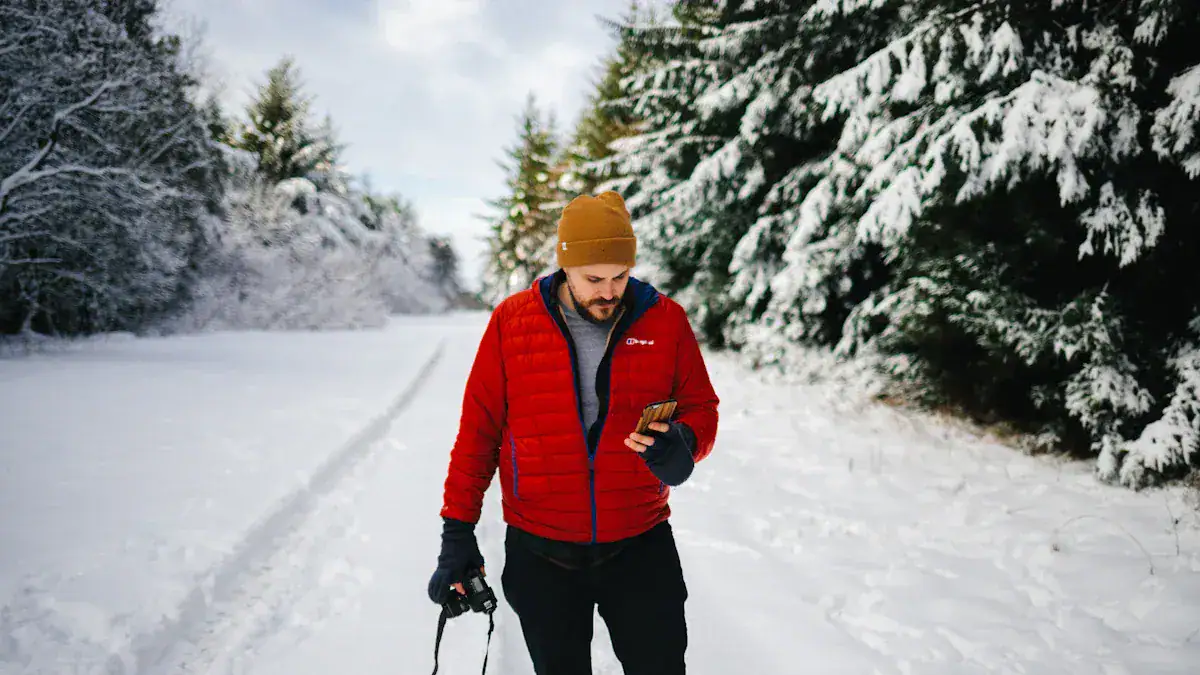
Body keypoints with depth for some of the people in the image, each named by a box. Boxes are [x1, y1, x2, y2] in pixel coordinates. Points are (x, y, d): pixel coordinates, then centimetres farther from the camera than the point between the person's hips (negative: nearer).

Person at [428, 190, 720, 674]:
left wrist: (682, 445, -20)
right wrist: (457, 532, 0)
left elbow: (700, 408, 4)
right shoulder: (511, 321, -6)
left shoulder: (665, 320, -5)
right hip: (540, 553, 0)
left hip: (641, 546, 0)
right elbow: (478, 429, 0)